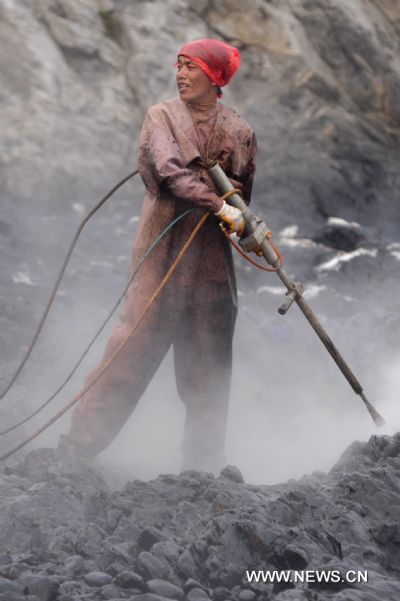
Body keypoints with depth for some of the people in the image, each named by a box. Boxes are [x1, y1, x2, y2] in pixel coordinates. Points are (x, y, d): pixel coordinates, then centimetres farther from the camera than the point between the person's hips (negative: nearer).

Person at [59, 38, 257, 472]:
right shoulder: (161, 117, 2)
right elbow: (169, 171, -14)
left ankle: (203, 466, 13)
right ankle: (80, 443, 0)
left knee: (209, 357, 5)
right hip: (164, 245, -3)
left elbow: (242, 194, 16)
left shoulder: (239, 132, 10)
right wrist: (218, 205, -24)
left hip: (212, 254, 3)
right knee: (136, 342, -7)